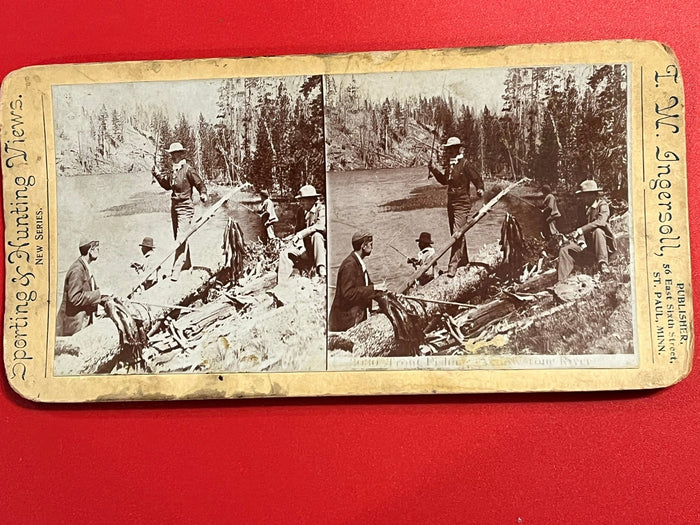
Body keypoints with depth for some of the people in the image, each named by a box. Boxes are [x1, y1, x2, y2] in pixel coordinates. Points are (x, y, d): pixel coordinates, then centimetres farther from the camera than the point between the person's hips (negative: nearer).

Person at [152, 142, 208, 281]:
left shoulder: (188, 169, -11)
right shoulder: (173, 170, 10)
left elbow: (200, 184, -7)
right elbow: (167, 186, 22)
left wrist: (203, 195, -25)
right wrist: (158, 175, 12)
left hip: (185, 207, -8)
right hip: (174, 206, 8)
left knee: (181, 239, -12)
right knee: (178, 238, 16)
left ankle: (176, 271, -15)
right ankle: (187, 264, 31)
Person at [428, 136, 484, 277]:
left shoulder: (464, 164, -11)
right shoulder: (449, 164, 11)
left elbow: (477, 178, -9)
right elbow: (444, 181, 25)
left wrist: (480, 189, -28)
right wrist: (433, 170, 17)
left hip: (462, 203, -8)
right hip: (451, 203, 8)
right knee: (456, 234, 16)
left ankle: (453, 266, -16)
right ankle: (464, 260, 32)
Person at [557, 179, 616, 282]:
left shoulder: (603, 206, -4)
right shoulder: (586, 208, 17)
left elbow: (601, 221, -24)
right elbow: (582, 224, 13)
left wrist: (581, 230, -29)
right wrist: (581, 240, -8)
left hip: (604, 245, -6)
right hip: (587, 245, 6)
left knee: (597, 230, -36)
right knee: (565, 250, -10)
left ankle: (603, 263, -36)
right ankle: (561, 282, -15)